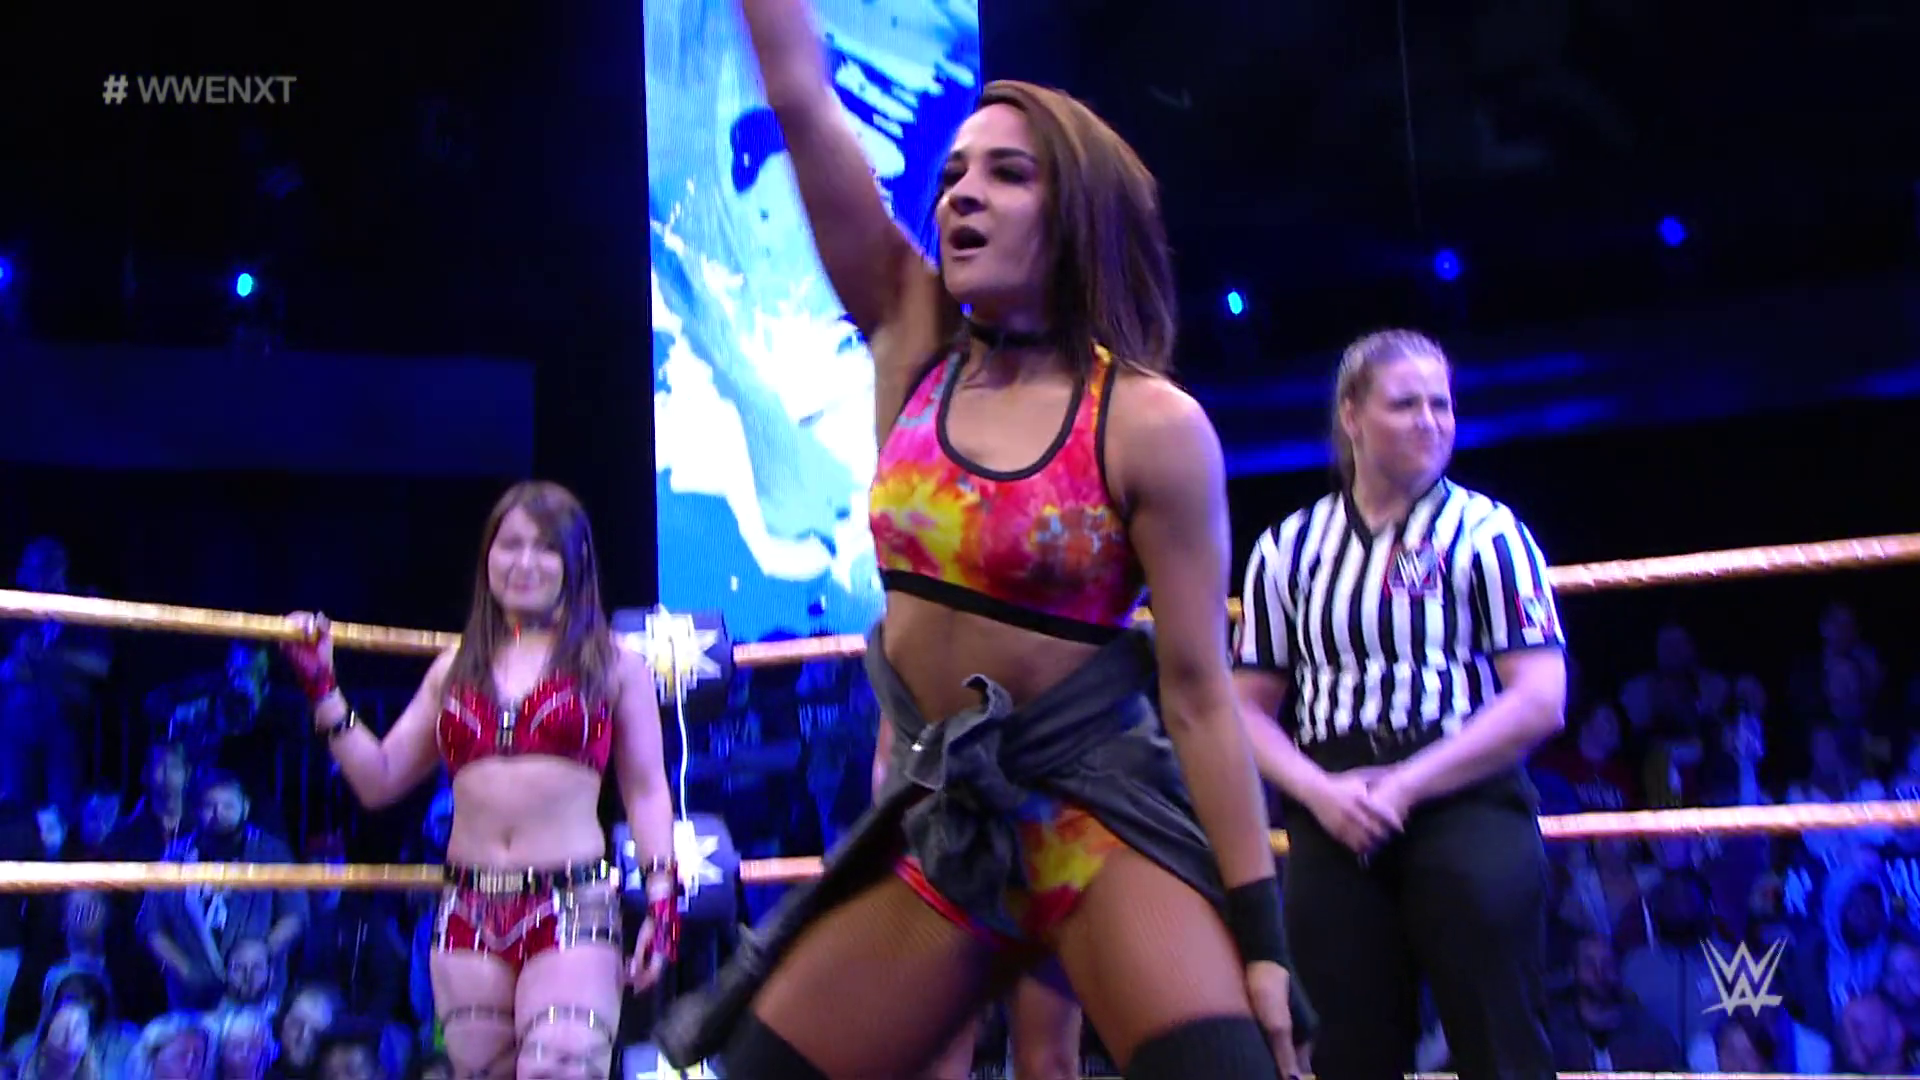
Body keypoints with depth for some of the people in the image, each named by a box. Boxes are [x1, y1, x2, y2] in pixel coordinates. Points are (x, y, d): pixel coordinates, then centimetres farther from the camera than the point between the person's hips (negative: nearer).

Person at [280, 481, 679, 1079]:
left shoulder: (615, 665, 7)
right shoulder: (455, 669, 16)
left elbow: (647, 793, 6)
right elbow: (378, 782, 14)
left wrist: (661, 899, -4)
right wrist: (323, 688, 9)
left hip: (573, 915, -4)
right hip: (468, 916, 4)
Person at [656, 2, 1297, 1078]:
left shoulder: (1152, 424, -9)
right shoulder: (912, 336, 3)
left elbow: (1199, 690, -9)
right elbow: (800, 94, -2)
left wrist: (1258, 931, -11)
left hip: (1101, 813, -4)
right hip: (937, 825, 5)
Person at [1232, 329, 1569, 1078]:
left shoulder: (1487, 533, 3)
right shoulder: (1289, 549, 11)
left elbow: (1540, 700, -6)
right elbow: (1248, 709, 11)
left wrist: (1405, 785, -12)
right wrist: (1318, 791, -7)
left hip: (1468, 804, -2)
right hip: (1334, 822, 3)